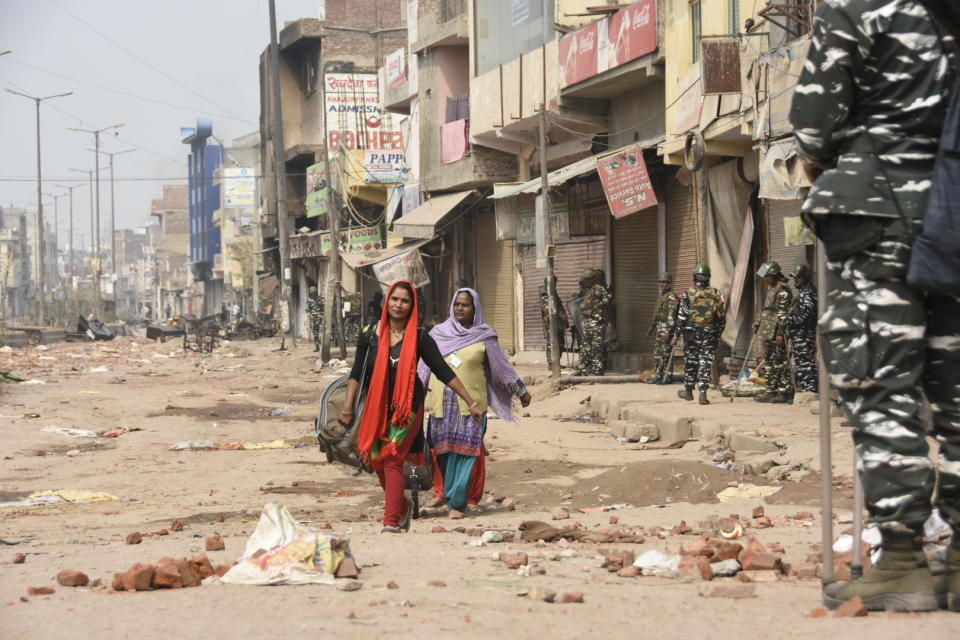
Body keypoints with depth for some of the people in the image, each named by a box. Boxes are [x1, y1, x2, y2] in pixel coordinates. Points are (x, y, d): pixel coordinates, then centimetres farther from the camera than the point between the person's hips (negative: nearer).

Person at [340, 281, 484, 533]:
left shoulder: (418, 338, -3)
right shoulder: (369, 335, 2)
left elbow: (444, 372, -2)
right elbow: (356, 373, 6)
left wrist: (471, 402, -4)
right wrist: (347, 407, -3)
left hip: (407, 408, -3)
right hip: (376, 408, 3)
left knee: (392, 460, -15)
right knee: (377, 463, 8)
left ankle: (391, 522, -15)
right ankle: (402, 506, 35)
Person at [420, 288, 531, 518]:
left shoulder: (484, 336, 2)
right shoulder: (438, 333, 10)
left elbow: (502, 366, 9)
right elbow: (426, 366, 17)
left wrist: (521, 391, 13)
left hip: (469, 404, -3)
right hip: (440, 404, 3)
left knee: (464, 452, -8)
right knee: (443, 449, 7)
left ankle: (457, 502, -5)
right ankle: (447, 491, 28)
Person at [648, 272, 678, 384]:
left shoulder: (671, 297, -13)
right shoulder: (661, 296, 18)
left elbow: (671, 315, -20)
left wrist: (668, 331, -25)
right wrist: (652, 328, 25)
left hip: (666, 328, -10)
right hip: (659, 328, 10)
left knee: (666, 354, -8)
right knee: (658, 353, 12)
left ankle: (666, 377, -6)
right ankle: (658, 375, 18)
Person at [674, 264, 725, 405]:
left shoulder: (688, 294, -5)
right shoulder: (716, 295, 3)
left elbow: (682, 316, -8)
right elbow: (722, 318, 6)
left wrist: (677, 334, -2)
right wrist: (718, 335, 16)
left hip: (691, 335, -1)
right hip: (710, 335, 1)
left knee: (690, 363, 12)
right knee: (706, 364, 1)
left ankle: (688, 391, 24)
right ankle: (703, 394, -5)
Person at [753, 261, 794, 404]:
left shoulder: (782, 290, -12)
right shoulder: (771, 289, 19)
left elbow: (783, 314, -18)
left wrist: (780, 333, -21)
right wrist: (760, 322, 19)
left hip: (776, 333, -10)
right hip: (767, 333, 10)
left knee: (780, 362, -7)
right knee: (769, 362, 12)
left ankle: (784, 392, -4)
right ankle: (771, 391, 16)